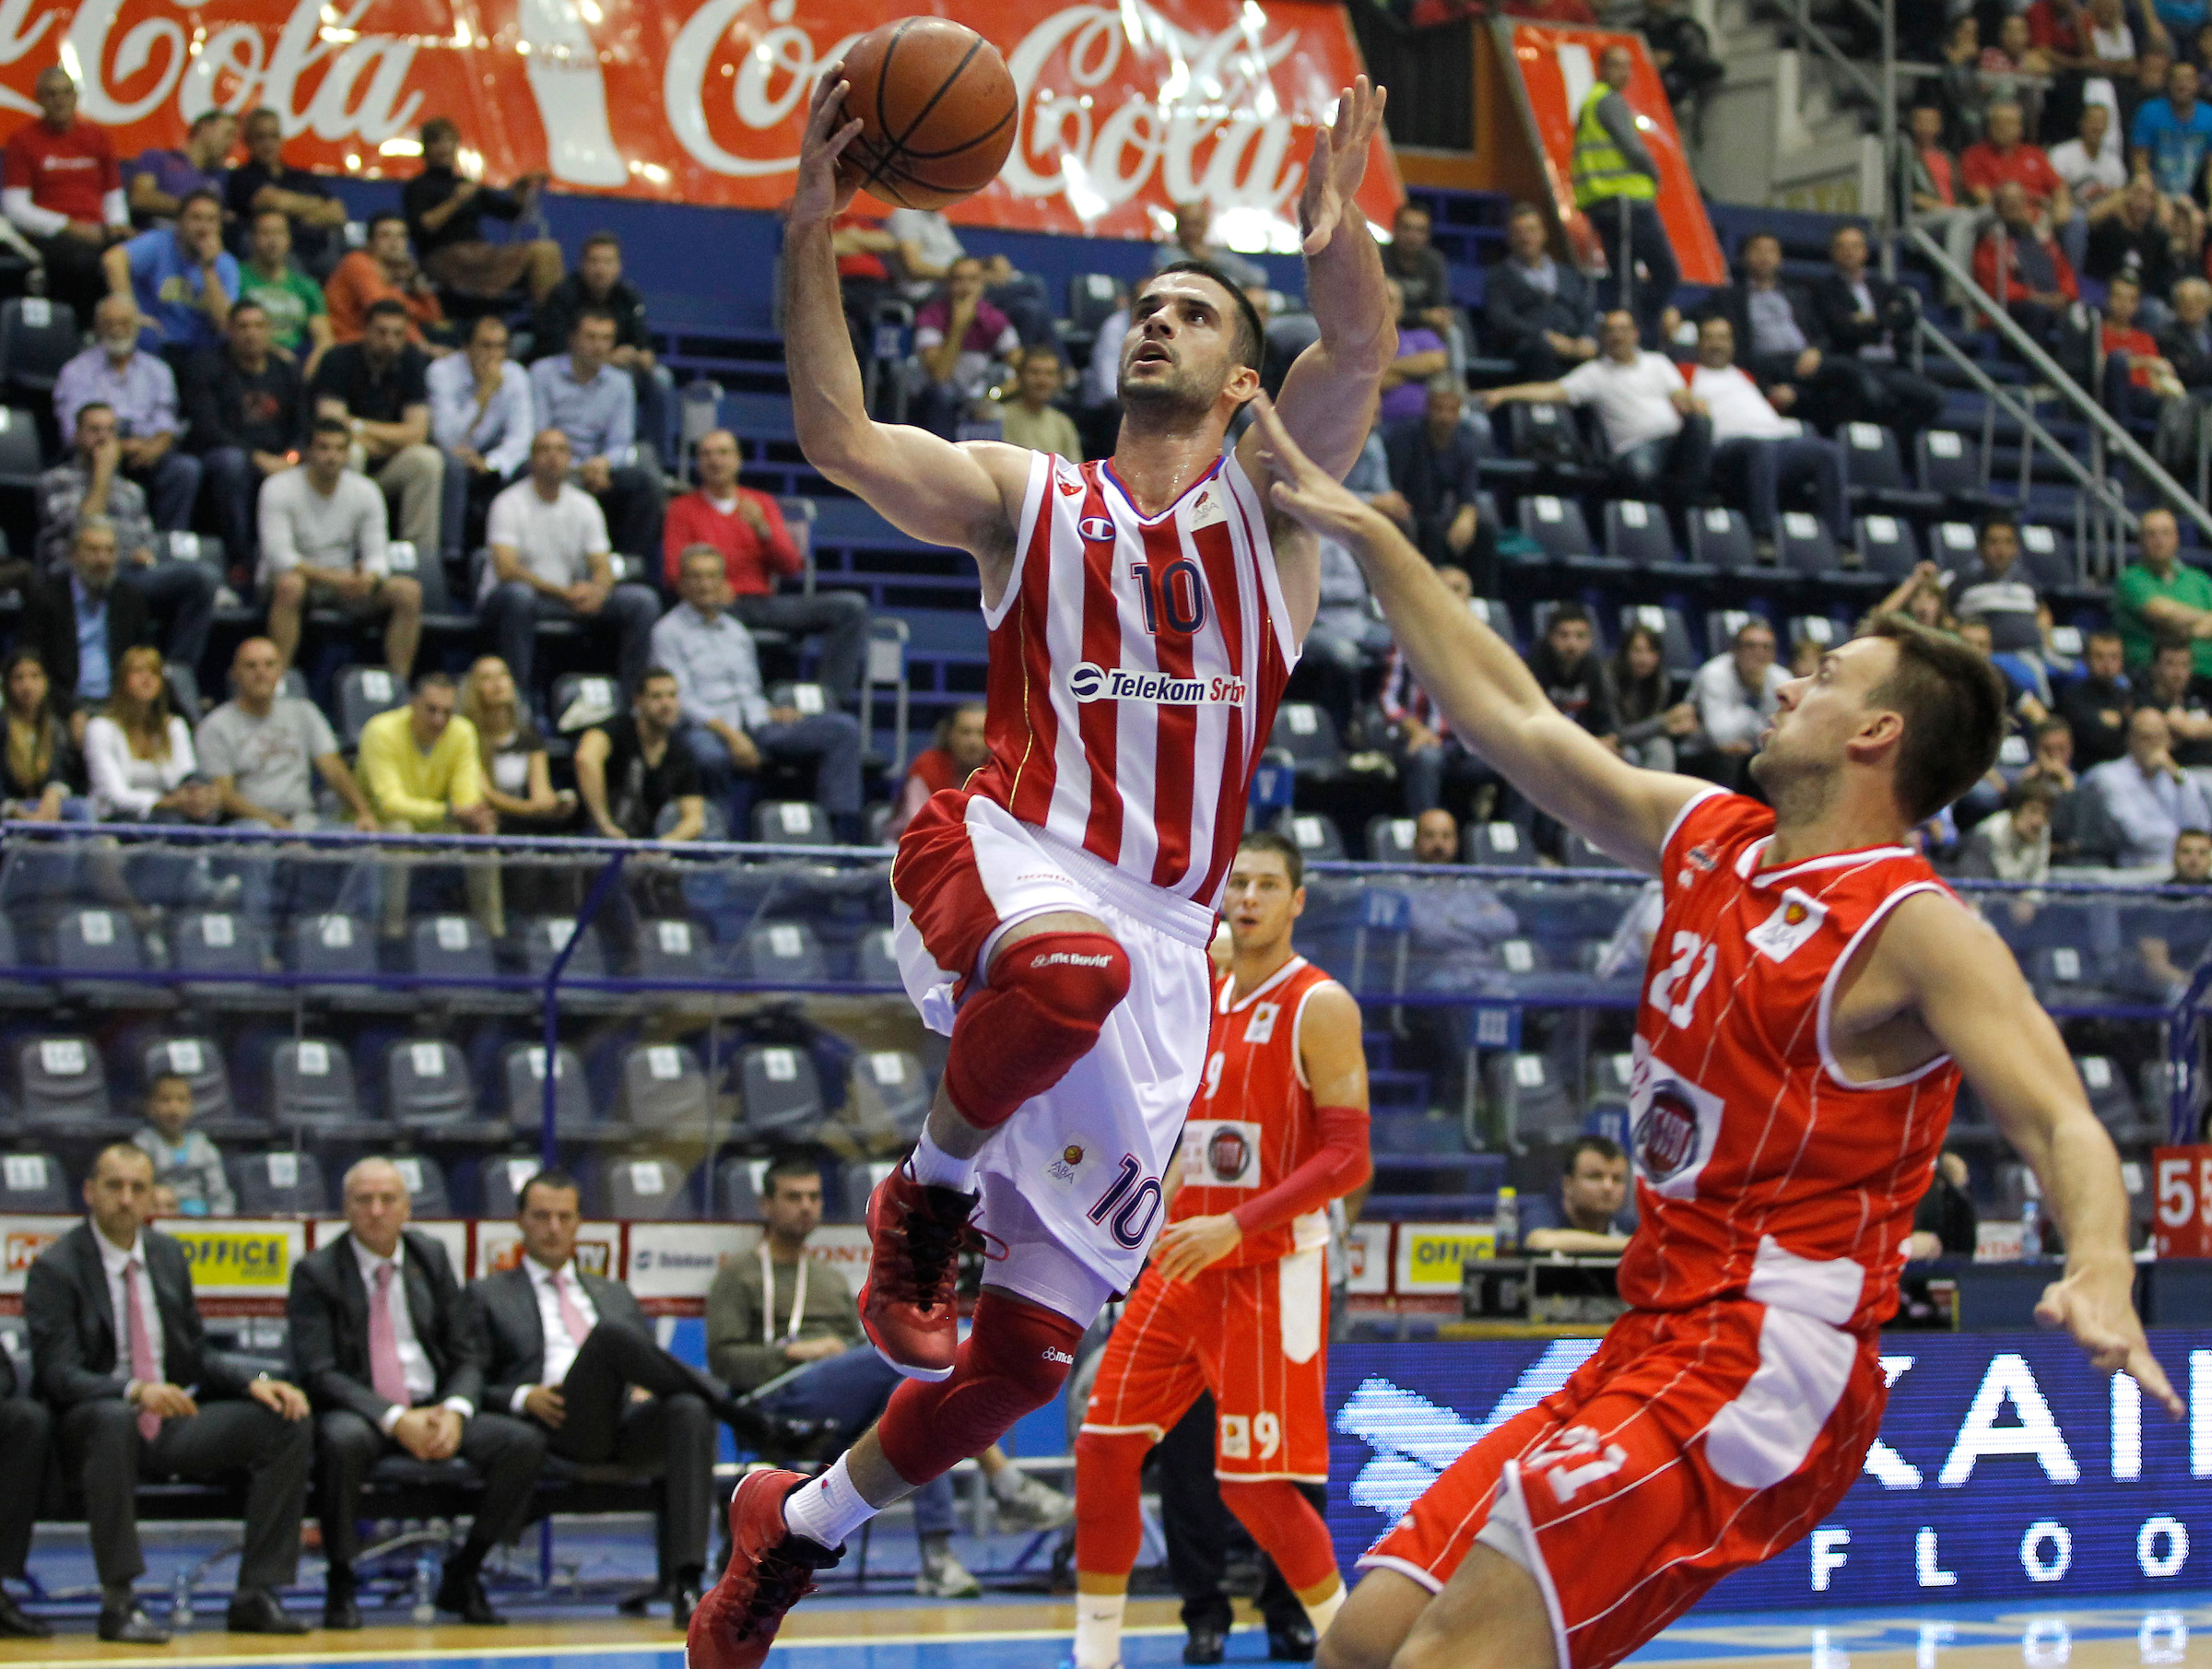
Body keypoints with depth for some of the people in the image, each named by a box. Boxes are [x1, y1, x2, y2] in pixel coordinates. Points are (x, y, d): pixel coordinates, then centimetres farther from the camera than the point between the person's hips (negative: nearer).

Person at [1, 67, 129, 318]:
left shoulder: (96, 136, 21)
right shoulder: (22, 140, 9)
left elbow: (113, 195, 26)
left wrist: (118, 224, 3)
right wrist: (66, 226, -9)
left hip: (96, 231, 4)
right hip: (47, 235, -4)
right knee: (83, 261, -39)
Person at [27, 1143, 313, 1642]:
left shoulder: (168, 1256, 12)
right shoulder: (56, 1269, -7)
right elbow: (59, 1376, -17)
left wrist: (255, 1381, -5)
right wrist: (134, 1390, -35)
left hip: (172, 1425, 6)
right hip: (93, 1427, -6)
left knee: (289, 1423, -13)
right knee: (114, 1420, -42)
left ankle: (255, 1596, -14)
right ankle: (118, 1602, -35)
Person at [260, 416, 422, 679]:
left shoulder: (365, 491, -1)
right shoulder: (279, 489, -14)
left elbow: (377, 554, -3)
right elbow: (279, 556, -22)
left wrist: (369, 577, -29)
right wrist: (332, 578, -33)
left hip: (345, 581, 4)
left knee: (409, 591, -18)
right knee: (290, 585, -41)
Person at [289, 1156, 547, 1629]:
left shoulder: (431, 1257, 10)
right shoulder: (315, 1272, -3)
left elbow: (468, 1354, 10)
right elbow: (319, 1373, -11)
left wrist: (455, 1411, -13)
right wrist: (396, 1420, -23)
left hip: (435, 1410, 4)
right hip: (359, 1412, -4)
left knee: (525, 1441, -19)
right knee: (343, 1440, -40)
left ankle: (463, 1574, -1)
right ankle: (340, 1584, -19)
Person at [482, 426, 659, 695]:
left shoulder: (584, 505, 8)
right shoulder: (509, 504, -9)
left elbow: (603, 567, 4)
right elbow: (506, 569, -21)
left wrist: (597, 591, -23)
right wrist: (563, 592, -30)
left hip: (570, 601, 5)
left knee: (642, 600, -12)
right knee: (518, 594, -42)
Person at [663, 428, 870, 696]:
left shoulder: (763, 503, 21)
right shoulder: (682, 508, 13)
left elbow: (791, 565, 11)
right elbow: (675, 574, 2)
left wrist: (762, 529, -8)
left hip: (765, 601, 4)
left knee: (852, 606, -17)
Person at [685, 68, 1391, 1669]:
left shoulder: (1270, 492, 13)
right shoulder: (1022, 495, 14)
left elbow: (1361, 353, -8)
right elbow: (838, 437, -2)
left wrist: (1337, 233, -30)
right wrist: (811, 239, -16)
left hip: (1164, 939, 2)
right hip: (1002, 866, -2)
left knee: (1029, 1346, 1)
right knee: (1073, 964, -42)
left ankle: (799, 1524, 24)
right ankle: (930, 1186, -13)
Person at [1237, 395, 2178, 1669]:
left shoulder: (1917, 932, -9)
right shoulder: (1707, 836, 14)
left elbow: (2063, 1125, -19)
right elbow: (1517, 723, 23)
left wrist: (2101, 1275, -40)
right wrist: (1367, 535, 24)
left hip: (1765, 1372, -8)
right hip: (1651, 1349, 8)